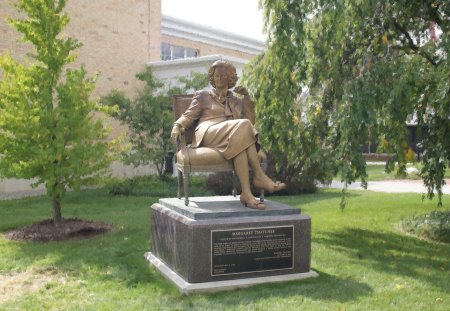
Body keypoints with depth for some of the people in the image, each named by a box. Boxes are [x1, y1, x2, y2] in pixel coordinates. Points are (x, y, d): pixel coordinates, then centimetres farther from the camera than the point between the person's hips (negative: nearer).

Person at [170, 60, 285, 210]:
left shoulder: (236, 101, 31)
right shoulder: (203, 95, 23)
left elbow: (251, 121, 18)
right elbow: (188, 116, 13)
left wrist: (246, 97, 11)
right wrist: (177, 126, -9)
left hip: (232, 138, 4)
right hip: (209, 135, -3)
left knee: (240, 144, -36)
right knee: (243, 126, -32)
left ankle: (246, 193, -46)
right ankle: (259, 176, -36)